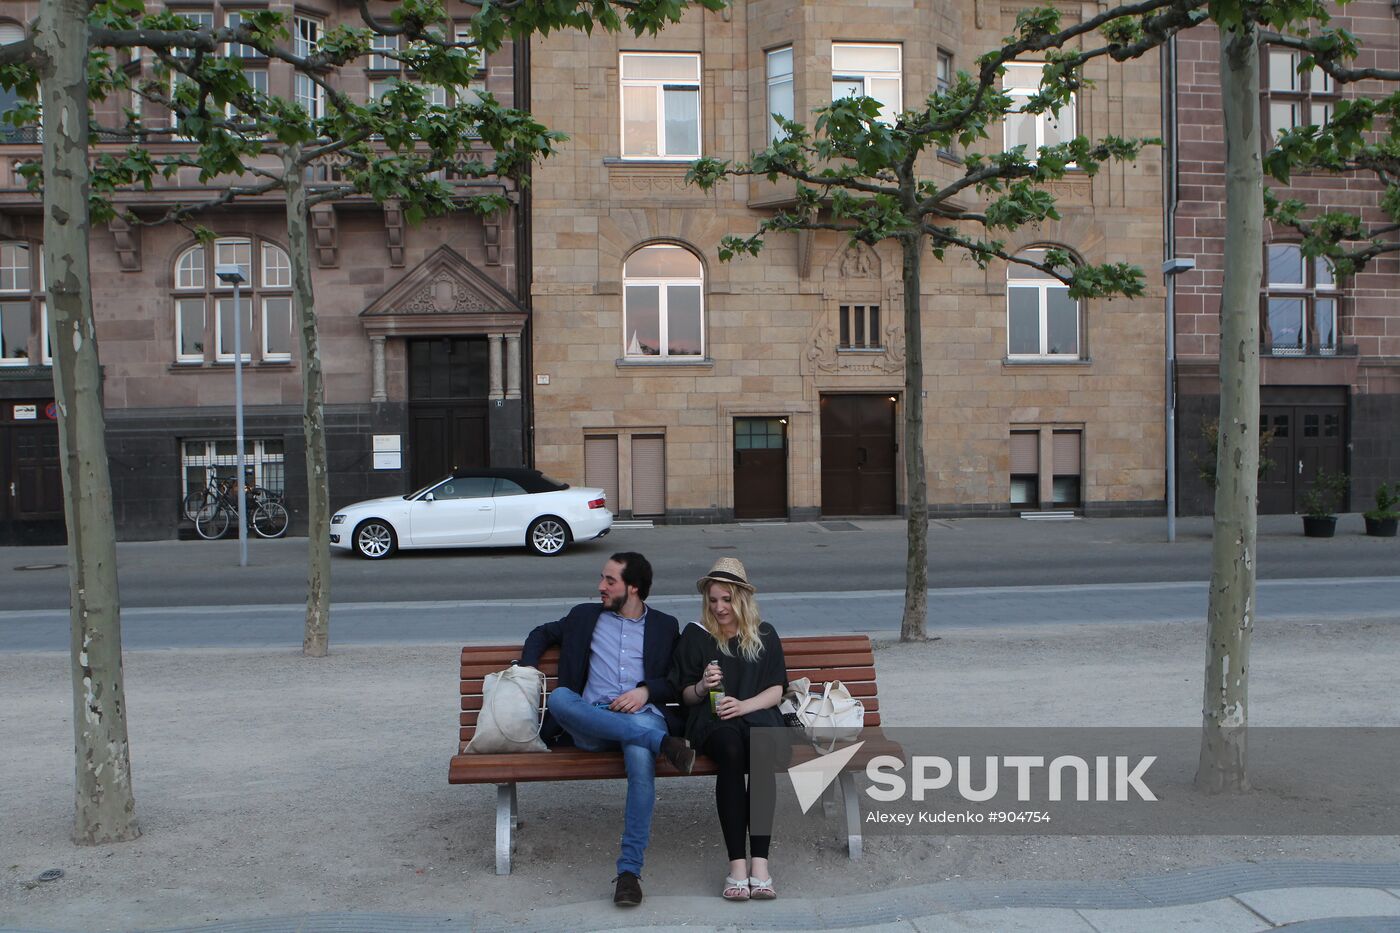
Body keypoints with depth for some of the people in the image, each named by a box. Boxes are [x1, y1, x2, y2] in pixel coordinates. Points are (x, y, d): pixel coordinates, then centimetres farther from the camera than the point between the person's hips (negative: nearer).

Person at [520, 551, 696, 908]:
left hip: (643, 715, -2)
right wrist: (527, 668, 16)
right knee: (560, 697, -34)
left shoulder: (664, 625, 18)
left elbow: (677, 685, 15)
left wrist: (646, 690, -6)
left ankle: (630, 869, -35)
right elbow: (542, 634, 36)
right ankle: (661, 742, -36)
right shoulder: (585, 616, 22)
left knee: (641, 758, -39)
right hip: (592, 721, 2)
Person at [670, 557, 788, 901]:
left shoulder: (765, 635, 14)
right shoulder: (695, 635, 11)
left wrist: (743, 705, -11)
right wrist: (701, 687, -10)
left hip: (757, 713, 1)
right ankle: (737, 862, -36)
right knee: (731, 749, -37)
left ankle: (759, 860, -36)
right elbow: (685, 696, 13)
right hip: (710, 718, -1)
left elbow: (775, 690, 7)